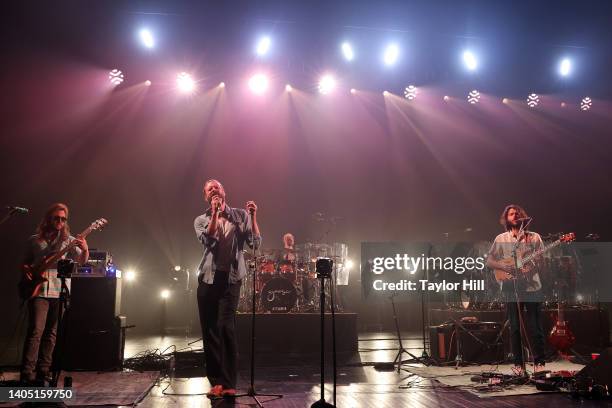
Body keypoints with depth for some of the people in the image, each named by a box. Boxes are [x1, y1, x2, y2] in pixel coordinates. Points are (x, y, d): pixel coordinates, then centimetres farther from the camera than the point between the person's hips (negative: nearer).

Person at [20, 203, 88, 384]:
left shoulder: (69, 240, 8)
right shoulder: (34, 240, 10)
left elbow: (82, 261, -3)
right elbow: (25, 262, 18)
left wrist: (85, 250, -24)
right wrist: (26, 270, -5)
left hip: (60, 292, 1)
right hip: (38, 291, -1)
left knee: (51, 333, 6)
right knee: (35, 331, -9)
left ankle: (43, 371, 15)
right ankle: (27, 373, -4)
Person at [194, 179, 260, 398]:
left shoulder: (241, 215, 7)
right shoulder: (201, 220, 11)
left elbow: (256, 243, -2)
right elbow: (208, 239, -10)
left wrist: (253, 217, -11)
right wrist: (215, 213, -13)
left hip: (231, 278, -3)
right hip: (207, 279, 3)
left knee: (226, 328, -12)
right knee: (209, 330, 6)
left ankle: (228, 383, -3)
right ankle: (216, 381, 17)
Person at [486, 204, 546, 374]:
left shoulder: (534, 237, 6)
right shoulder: (501, 239, 7)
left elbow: (541, 260, 1)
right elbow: (489, 261, 6)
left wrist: (532, 268, -20)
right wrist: (504, 267, -12)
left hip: (532, 285, -1)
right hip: (510, 288, 1)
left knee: (535, 326, 1)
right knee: (515, 327, 5)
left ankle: (539, 362, 16)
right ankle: (518, 364, 14)